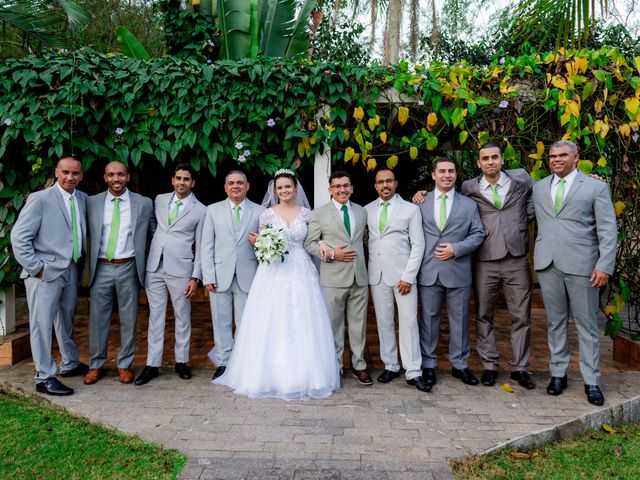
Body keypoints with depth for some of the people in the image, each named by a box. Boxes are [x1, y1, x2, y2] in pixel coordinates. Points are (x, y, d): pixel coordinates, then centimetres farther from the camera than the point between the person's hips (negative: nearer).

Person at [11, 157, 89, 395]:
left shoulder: (82, 198, 7)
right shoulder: (39, 199, -10)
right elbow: (19, 237, -11)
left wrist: (80, 264, 8)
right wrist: (36, 267, -14)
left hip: (71, 270, 6)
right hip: (45, 273, -6)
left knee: (66, 320, 20)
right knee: (42, 324, 0)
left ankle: (70, 364, 35)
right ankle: (44, 378, 10)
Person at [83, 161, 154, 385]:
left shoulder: (144, 203, 3)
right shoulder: (92, 202, 5)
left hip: (128, 268, -1)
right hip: (101, 268, 1)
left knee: (129, 319, 6)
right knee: (97, 318, 6)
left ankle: (125, 365, 20)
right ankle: (96, 365, 21)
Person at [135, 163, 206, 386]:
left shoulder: (200, 210, 0)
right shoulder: (160, 200, 10)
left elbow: (200, 247, -1)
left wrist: (195, 277, -5)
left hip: (180, 269, -3)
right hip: (154, 267, 3)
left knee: (182, 317, 7)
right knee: (155, 317, 6)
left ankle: (181, 361, 21)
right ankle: (152, 364, 14)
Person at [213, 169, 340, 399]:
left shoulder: (307, 213, 8)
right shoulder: (267, 214, 4)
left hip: (301, 273, 1)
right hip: (274, 273, -1)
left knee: (302, 326, 2)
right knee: (272, 325, -2)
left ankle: (302, 375, 15)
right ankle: (272, 375, 11)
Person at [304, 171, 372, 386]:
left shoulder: (362, 211, 11)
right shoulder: (320, 213, 0)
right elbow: (309, 243, -2)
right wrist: (332, 254, -14)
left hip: (359, 277, 3)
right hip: (333, 278, -3)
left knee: (359, 323, 9)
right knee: (334, 324, 6)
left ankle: (358, 364, 22)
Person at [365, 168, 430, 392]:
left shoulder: (411, 209, 1)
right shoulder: (367, 210, 10)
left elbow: (418, 245, -2)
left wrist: (408, 276, -10)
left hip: (403, 274, -3)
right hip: (377, 275, 3)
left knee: (409, 322, -3)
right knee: (384, 322, 7)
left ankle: (413, 372, 4)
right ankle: (390, 366, 19)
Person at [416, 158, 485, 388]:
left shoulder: (469, 204, 8)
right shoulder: (421, 202, 6)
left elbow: (478, 234, 4)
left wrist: (456, 248, -10)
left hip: (458, 272, 1)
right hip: (428, 272, 0)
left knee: (459, 319, 9)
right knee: (429, 319, 6)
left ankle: (459, 364, 24)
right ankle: (428, 365, 18)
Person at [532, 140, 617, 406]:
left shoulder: (596, 187, 3)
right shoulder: (538, 188, 14)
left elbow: (608, 230, -2)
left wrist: (604, 266, -9)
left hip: (581, 265, -3)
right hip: (547, 264, 3)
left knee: (586, 324, 4)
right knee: (555, 322, 10)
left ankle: (591, 382, 15)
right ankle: (558, 374, 21)